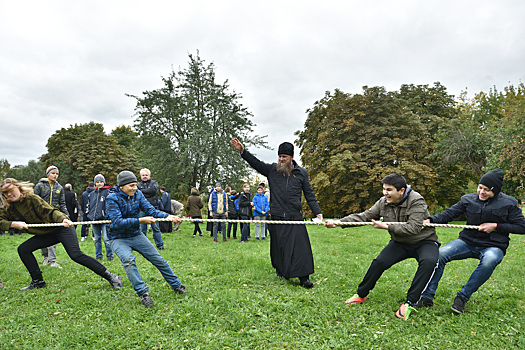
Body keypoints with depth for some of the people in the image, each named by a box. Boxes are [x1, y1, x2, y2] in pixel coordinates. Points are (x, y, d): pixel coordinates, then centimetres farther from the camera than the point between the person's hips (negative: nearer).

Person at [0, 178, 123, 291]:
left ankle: (111, 277, -22)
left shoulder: (32, 198, -14)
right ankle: (38, 281, 10)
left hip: (61, 229, -8)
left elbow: (50, 211, -23)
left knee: (76, 255, -22)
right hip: (46, 234, 8)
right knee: (23, 249, -1)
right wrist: (13, 224, -24)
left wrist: (63, 219, -41)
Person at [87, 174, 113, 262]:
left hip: (104, 219, -5)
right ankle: (98, 256, 22)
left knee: (106, 239, -8)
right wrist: (88, 214, 16)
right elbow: (88, 205, 26)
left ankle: (110, 256, 1)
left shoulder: (108, 192, -1)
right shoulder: (91, 194, 15)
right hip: (94, 220, 5)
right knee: (97, 239, 12)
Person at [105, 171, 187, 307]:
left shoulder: (137, 194, -4)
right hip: (118, 238, -4)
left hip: (136, 235, 5)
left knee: (158, 259, 2)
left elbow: (151, 210, -10)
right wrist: (140, 221, -33)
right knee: (128, 259, -33)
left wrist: (168, 216, -26)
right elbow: (117, 222, -27)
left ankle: (176, 285, 18)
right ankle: (143, 293, -23)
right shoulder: (112, 198, -18)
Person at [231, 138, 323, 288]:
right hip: (277, 218, 1)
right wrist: (242, 151, -4)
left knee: (300, 247, -4)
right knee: (279, 247, 8)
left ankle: (303, 278, 4)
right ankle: (281, 272, 27)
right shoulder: (272, 170, 8)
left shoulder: (301, 172, 7)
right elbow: (255, 163, 7)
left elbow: (309, 194, 10)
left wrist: (317, 212, 4)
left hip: (295, 219, 0)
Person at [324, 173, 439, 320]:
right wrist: (337, 222, -18)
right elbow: (364, 216, -8)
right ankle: (361, 295, 8)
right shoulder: (384, 202, -7)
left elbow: (413, 228, -32)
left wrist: (386, 226, -28)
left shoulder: (417, 201, -23)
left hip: (424, 241, -4)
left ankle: (409, 303, -23)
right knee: (379, 262, -12)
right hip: (400, 243, 4)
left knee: (428, 261, -33)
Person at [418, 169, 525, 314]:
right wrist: (430, 220, -16)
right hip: (468, 242, 2)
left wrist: (496, 226, -12)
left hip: (493, 246, -2)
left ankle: (462, 297, -22)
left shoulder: (508, 203, -2)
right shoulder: (468, 199, 4)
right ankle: (427, 297, -15)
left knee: (489, 261, -39)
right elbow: (449, 213, 2)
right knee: (440, 254, -23)